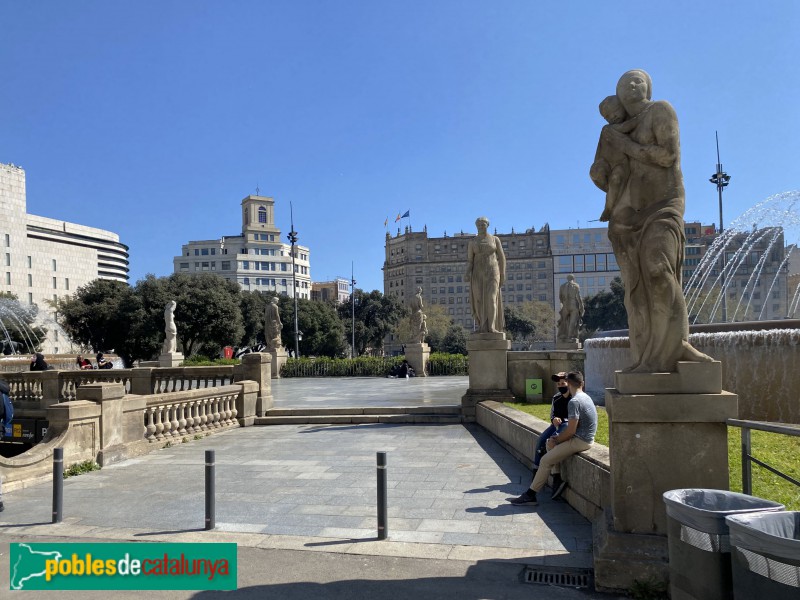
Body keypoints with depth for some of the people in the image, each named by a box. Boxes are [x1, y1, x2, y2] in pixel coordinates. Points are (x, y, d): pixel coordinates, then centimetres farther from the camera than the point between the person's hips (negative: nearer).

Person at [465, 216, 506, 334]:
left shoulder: (495, 239, 4)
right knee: (479, 300, -5)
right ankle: (482, 327, 1)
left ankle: (492, 327, -18)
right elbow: (469, 260, 4)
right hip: (478, 273, 2)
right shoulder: (472, 242, 7)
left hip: (492, 272, -2)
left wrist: (503, 275, -2)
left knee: (491, 298, -16)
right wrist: (468, 273, -14)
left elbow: (502, 258, 5)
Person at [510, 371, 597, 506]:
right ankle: (557, 479, 13)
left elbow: (570, 431, -21)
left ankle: (530, 495, -2)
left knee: (546, 461, -8)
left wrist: (556, 440, -4)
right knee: (550, 443, 21)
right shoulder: (586, 397, 11)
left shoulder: (574, 401, -20)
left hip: (580, 441, -10)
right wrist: (557, 438, 9)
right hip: (584, 438, 10)